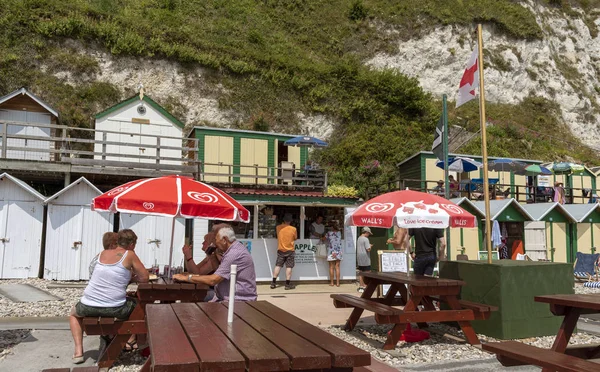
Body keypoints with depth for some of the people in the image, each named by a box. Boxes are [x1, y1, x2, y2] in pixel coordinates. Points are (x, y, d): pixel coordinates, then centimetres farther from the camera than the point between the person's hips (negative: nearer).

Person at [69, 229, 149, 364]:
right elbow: (144, 278, 0)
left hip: (89, 305, 3)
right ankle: (130, 341, 34)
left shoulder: (103, 253, 12)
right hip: (115, 307, -3)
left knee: (74, 313, 37)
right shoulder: (130, 254, -2)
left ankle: (78, 351, 22)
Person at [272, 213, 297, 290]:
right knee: (289, 267, 1)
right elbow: (295, 238, 5)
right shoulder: (293, 229, -9)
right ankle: (288, 284, 1)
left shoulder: (278, 227, -4)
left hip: (280, 250, 2)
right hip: (290, 250, -2)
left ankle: (273, 283, 7)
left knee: (278, 266, 7)